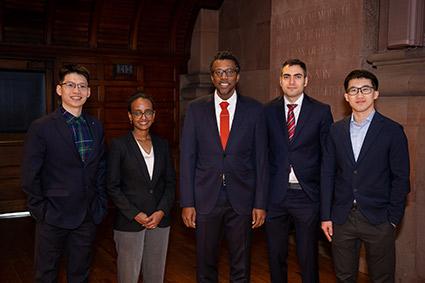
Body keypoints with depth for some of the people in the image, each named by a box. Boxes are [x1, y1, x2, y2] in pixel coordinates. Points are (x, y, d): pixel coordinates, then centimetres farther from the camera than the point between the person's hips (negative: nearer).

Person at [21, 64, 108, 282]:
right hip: (54, 216, -4)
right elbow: (29, 176, -8)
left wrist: (101, 204, 6)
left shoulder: (96, 127, 6)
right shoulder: (41, 127, -9)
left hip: (88, 216, 4)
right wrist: (40, 210, -9)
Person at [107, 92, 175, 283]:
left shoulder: (162, 145, 8)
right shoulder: (119, 145, -5)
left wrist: (162, 212, -5)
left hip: (160, 221, 4)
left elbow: (170, 182, 8)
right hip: (129, 223, -3)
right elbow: (113, 187, -6)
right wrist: (135, 215, -12)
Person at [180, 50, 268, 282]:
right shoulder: (196, 109, 1)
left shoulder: (254, 109, 1)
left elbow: (261, 159, 1)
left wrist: (260, 203, -2)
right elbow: (187, 158, 1)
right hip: (205, 199, 0)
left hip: (242, 200, 0)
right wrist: (187, 203, -3)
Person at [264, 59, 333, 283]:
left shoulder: (321, 111, 0)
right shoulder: (268, 111, 4)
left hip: (307, 195, -1)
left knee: (308, 258, 9)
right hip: (275, 195, 2)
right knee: (275, 256, 14)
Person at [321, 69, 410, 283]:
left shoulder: (393, 131, -4)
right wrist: (326, 216, 2)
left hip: (378, 219, -2)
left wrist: (393, 219, -6)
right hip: (342, 218, 3)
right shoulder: (336, 130, 6)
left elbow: (400, 178, -3)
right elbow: (328, 174, 6)